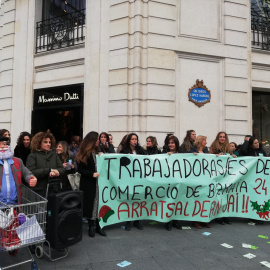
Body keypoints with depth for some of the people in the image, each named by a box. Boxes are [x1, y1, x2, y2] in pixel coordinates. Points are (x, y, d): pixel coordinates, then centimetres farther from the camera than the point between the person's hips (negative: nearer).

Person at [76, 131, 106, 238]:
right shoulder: (84, 154, -4)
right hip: (88, 185, -4)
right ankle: (91, 226, 19)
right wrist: (92, 174, -18)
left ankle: (98, 225, 18)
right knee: (90, 204, 3)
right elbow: (80, 169, -8)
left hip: (99, 182, 4)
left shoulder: (98, 152, 11)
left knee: (99, 203, 4)